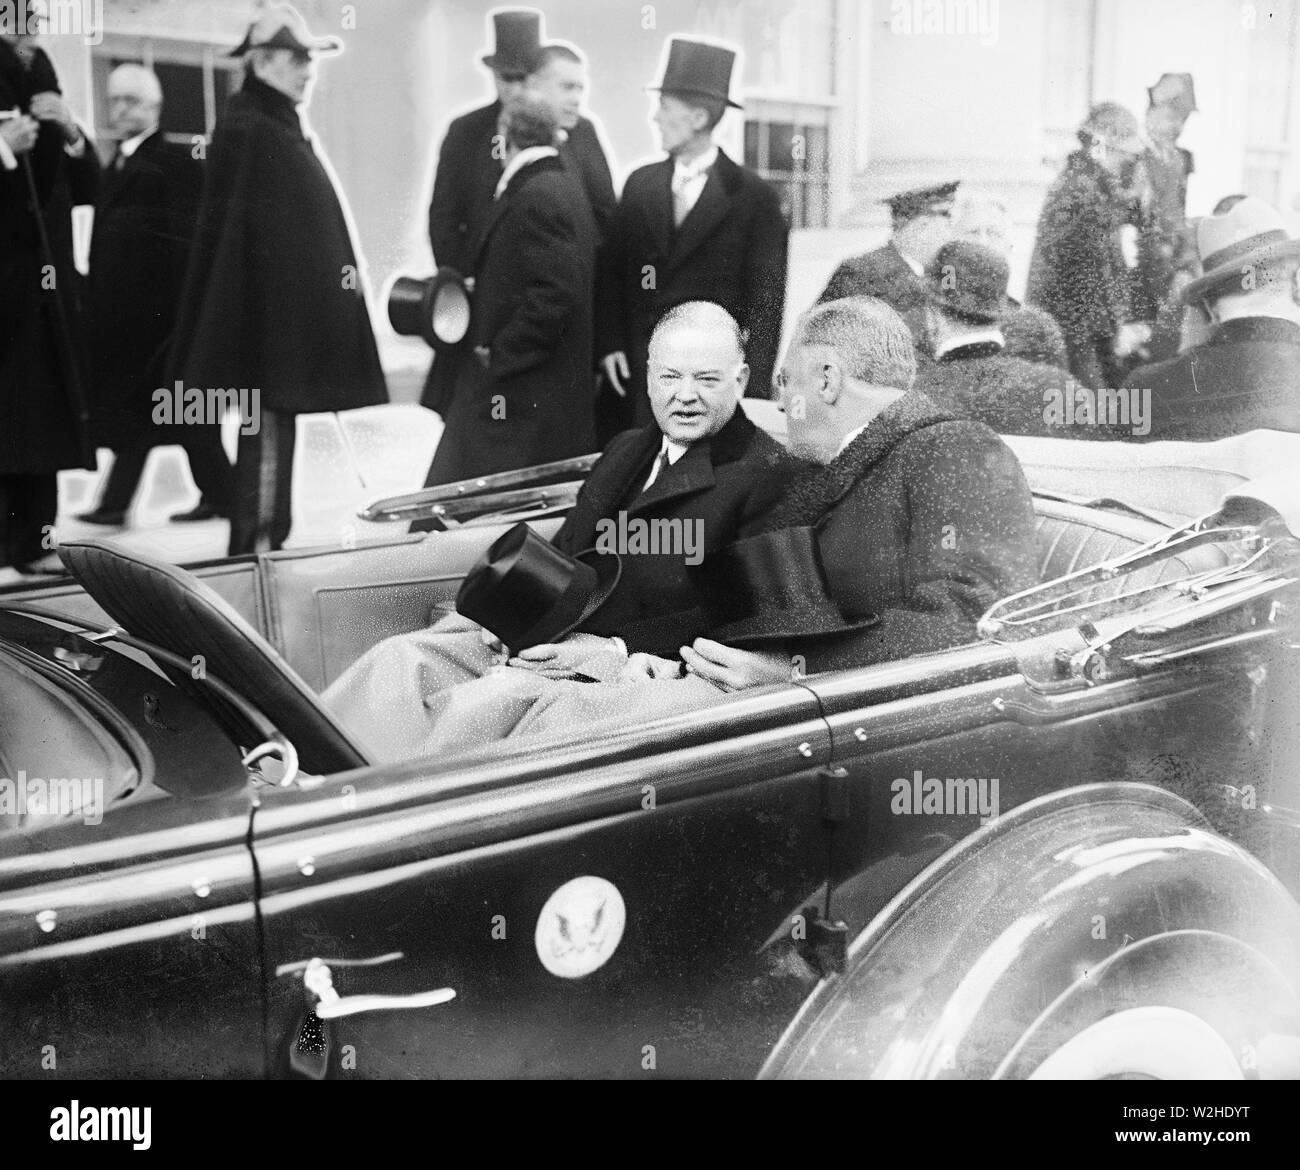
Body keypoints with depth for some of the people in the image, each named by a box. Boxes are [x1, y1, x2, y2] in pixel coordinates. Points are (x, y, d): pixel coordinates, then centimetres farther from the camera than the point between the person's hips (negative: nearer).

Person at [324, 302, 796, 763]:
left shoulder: (768, 475, -5)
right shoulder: (626, 449, 22)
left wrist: (612, 650, -22)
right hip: (545, 640, 8)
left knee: (481, 705, -28)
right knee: (399, 659, -9)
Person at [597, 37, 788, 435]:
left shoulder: (753, 197, -3)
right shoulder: (640, 183, 11)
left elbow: (765, 299, -5)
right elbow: (611, 271, 15)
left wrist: (752, 388, -12)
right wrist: (609, 344, 2)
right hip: (638, 374, 4)